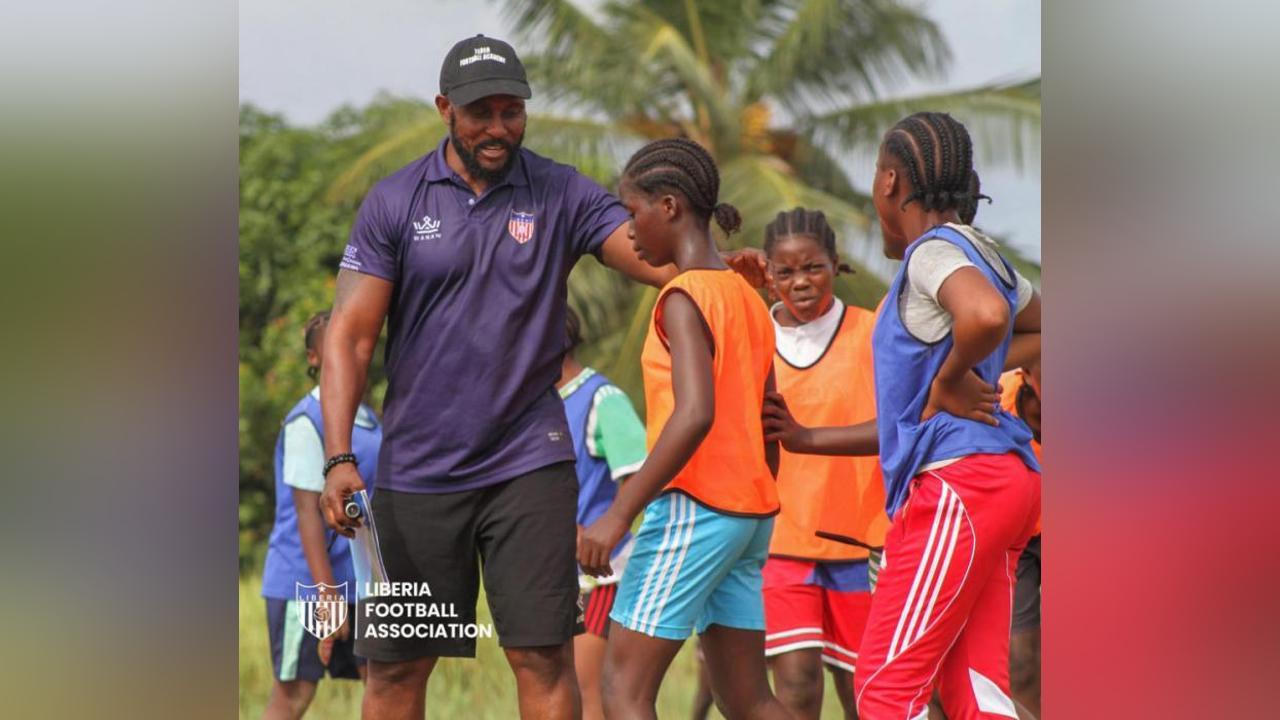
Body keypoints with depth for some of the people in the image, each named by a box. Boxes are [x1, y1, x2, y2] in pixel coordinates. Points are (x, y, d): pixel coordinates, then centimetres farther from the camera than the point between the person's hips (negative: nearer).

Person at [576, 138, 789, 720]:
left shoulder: (685, 297, -12)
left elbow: (696, 414, -24)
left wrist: (619, 513, -25)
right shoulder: (748, 299, 15)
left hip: (693, 506, -9)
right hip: (750, 511, 9)